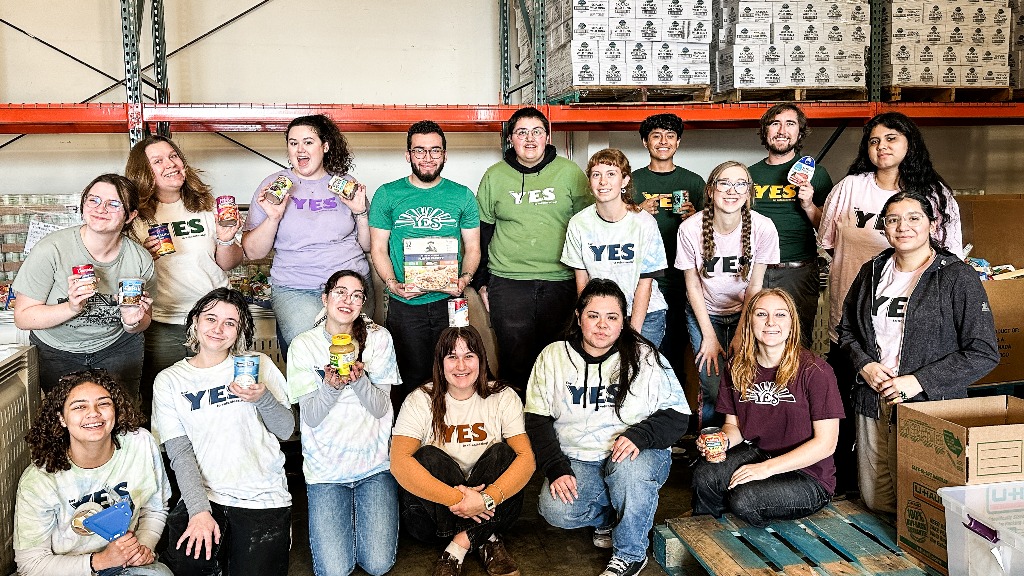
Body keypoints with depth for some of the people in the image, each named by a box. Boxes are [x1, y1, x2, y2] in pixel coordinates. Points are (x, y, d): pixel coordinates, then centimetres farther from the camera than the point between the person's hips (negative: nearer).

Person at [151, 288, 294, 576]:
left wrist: (263, 399, -16)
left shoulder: (258, 364, 7)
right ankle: (219, 549, 12)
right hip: (203, 495, 1)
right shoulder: (169, 380, 6)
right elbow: (179, 452, -2)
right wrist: (199, 511, -15)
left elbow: (286, 430, 5)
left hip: (263, 497, 0)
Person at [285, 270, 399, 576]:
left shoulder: (378, 338, -2)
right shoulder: (303, 346, -3)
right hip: (325, 468, 0)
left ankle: (362, 510, 22)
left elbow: (381, 407, -6)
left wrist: (359, 379, -25)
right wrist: (331, 385, -26)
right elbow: (311, 417, -7)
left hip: (375, 463, 1)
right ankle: (334, 519, 21)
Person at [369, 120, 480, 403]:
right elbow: (378, 248, 5)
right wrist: (392, 283, -12)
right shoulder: (387, 195, 5)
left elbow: (472, 247, 9)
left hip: (450, 302, 1)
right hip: (405, 305, -1)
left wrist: (465, 278, -11)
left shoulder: (463, 196, 7)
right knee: (411, 378, 4)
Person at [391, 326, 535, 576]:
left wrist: (487, 499, -33)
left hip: (490, 511, 1)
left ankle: (458, 546, -24)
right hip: (434, 506, 0)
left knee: (502, 452, -23)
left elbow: (526, 458, -16)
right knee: (427, 458, -26)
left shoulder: (503, 398, -4)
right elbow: (399, 462, -23)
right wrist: (455, 498, -33)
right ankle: (486, 540, -21)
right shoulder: (420, 401, -7)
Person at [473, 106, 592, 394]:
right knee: (514, 360, 1)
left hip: (561, 283, 0)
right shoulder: (494, 176, 8)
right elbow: (482, 232, 13)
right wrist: (481, 281, 9)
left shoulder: (570, 173, 4)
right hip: (507, 283, 0)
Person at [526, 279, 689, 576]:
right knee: (556, 510, -26)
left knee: (629, 470, -37)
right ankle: (610, 517, 8)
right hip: (577, 460, 2)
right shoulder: (553, 357, 3)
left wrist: (640, 435, -22)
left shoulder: (645, 358, -1)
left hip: (637, 454, -1)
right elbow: (537, 420, 2)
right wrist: (556, 469, -11)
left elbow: (677, 414, -3)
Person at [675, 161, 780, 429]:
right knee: (714, 388, -11)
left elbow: (754, 286, -8)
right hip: (704, 313, 0)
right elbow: (693, 285, -9)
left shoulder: (763, 228, -18)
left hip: (744, 312, 1)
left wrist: (741, 333, -7)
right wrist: (709, 336, -9)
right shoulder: (690, 229, -19)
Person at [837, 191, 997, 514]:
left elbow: (984, 353, -11)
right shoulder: (872, 272, 9)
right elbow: (847, 329, 18)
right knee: (875, 502, 13)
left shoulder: (958, 278, -8)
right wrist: (864, 364, -2)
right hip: (873, 403, 5)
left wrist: (920, 381, -18)